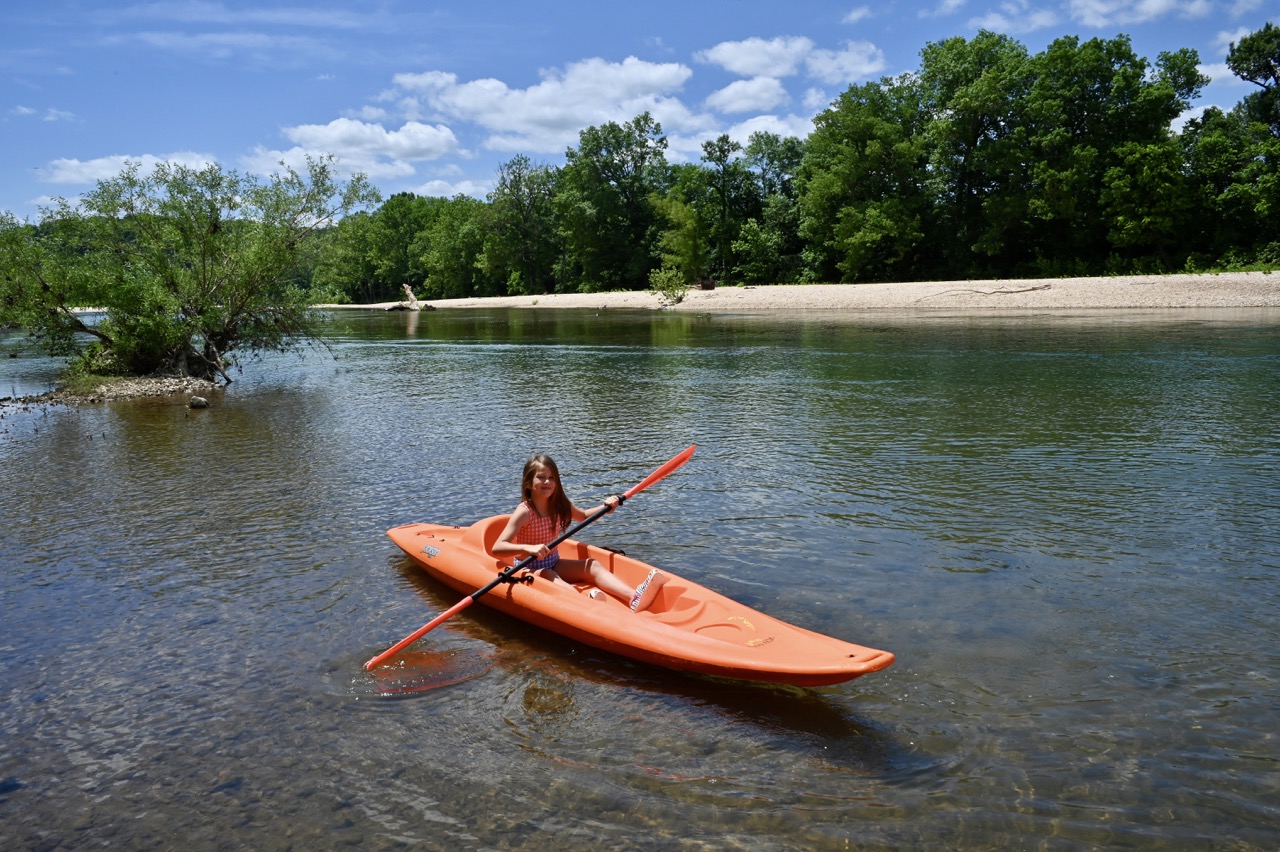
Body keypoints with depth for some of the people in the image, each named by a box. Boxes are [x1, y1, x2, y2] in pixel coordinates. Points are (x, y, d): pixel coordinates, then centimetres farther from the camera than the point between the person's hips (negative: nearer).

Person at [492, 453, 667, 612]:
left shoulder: (560, 506, 2)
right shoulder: (524, 512, -18)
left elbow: (583, 516, 24)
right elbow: (497, 548, -27)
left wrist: (605, 507, 5)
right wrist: (528, 548, -42)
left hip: (553, 564, 7)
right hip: (529, 569, -6)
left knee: (592, 565, -15)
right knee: (550, 577, -36)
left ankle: (634, 598, -40)